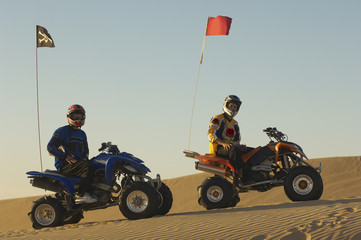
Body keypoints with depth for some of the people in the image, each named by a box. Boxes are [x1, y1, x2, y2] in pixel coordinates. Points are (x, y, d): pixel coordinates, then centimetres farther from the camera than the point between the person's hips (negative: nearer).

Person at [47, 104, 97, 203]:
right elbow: (50, 147, -9)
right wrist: (66, 156, -18)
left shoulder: (82, 134, 23)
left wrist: (85, 157, 8)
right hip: (64, 165, -8)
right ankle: (81, 195, -36)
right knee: (88, 166, -32)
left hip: (78, 161, 8)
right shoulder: (62, 131, 0)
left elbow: (85, 150, 33)